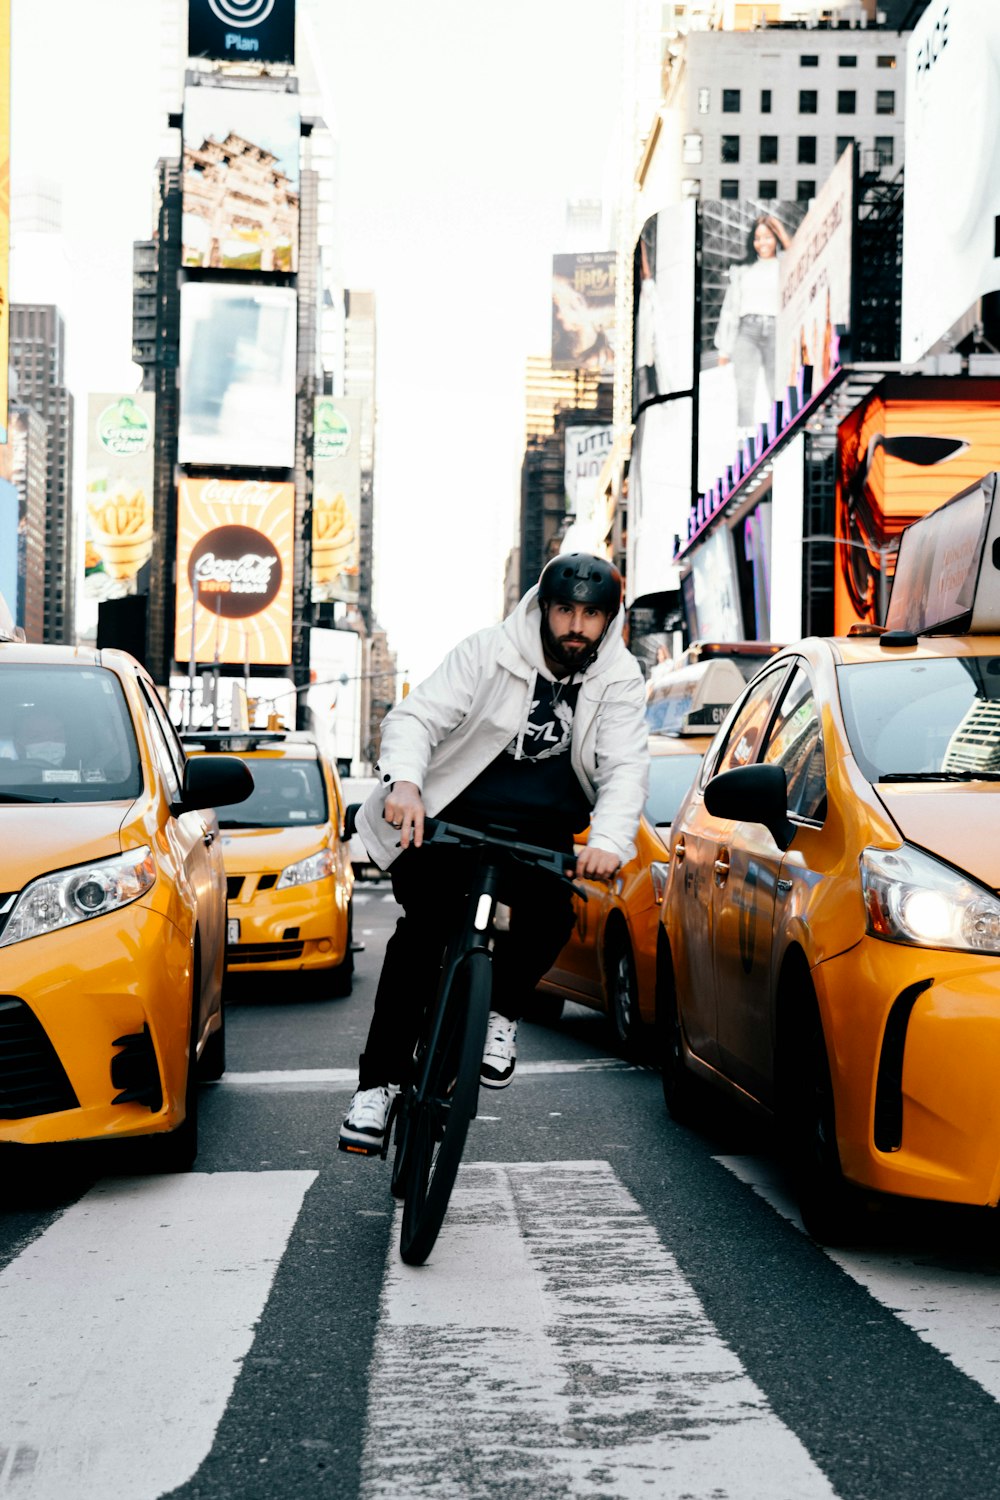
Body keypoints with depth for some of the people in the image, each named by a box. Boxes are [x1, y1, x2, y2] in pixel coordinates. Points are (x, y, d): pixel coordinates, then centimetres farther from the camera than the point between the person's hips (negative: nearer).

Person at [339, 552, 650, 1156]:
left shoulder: (620, 680, 1)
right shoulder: (489, 652, -4)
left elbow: (626, 767, -9)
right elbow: (417, 715, -12)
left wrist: (610, 840, -29)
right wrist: (404, 782, -34)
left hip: (542, 835, 2)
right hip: (449, 818, -2)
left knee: (549, 915, -28)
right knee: (424, 929, -21)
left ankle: (502, 1015, 2)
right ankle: (379, 1083, -15)